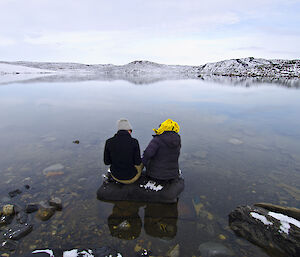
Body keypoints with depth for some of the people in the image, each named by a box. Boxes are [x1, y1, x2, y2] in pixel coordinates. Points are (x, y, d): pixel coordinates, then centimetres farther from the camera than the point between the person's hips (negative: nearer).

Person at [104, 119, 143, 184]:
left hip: (115, 176, 3)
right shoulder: (134, 142, -20)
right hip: (131, 177, -3)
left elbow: (106, 162, -5)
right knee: (141, 164, 31)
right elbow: (137, 162, -16)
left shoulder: (109, 142, -13)